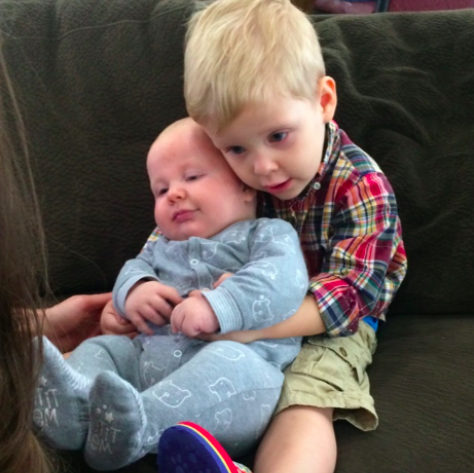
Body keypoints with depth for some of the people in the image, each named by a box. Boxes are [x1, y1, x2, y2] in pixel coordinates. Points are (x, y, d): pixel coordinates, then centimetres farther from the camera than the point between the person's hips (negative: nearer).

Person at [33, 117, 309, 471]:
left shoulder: (269, 234, 8)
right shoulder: (163, 247, 32)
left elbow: (283, 282, -10)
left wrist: (218, 306, -27)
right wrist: (134, 289, -5)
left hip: (238, 361, -7)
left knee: (231, 361, -35)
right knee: (102, 347, -4)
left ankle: (139, 423, -56)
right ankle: (75, 401, -38)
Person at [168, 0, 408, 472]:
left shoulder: (361, 186, -19)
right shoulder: (233, 171, -5)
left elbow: (349, 293, -25)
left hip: (324, 328, -6)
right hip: (244, 317, 6)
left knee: (306, 406, -35)